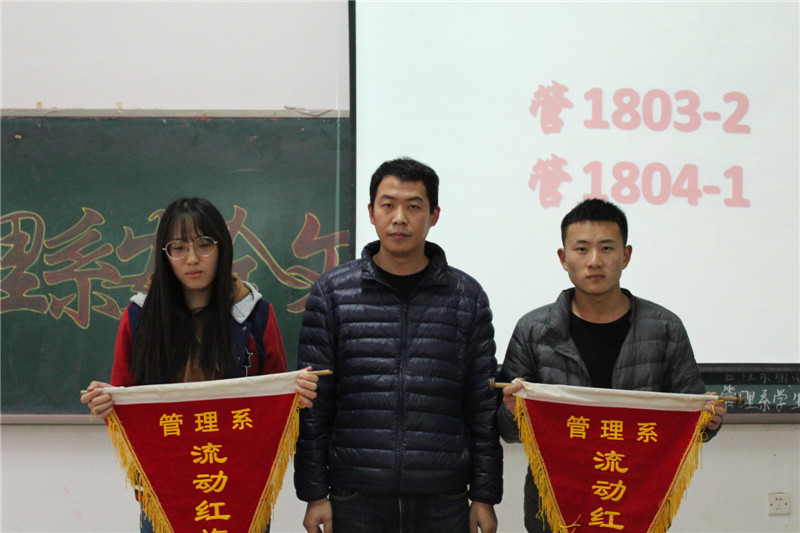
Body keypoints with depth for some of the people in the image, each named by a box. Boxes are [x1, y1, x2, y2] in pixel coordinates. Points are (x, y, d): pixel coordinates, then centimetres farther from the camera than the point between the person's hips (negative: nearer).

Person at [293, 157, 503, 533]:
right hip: (356, 499, 0)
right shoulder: (332, 292, 3)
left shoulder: (467, 297, 5)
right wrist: (314, 492, -2)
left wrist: (485, 496, 3)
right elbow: (313, 403, 2)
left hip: (443, 501, 1)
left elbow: (483, 404, 6)